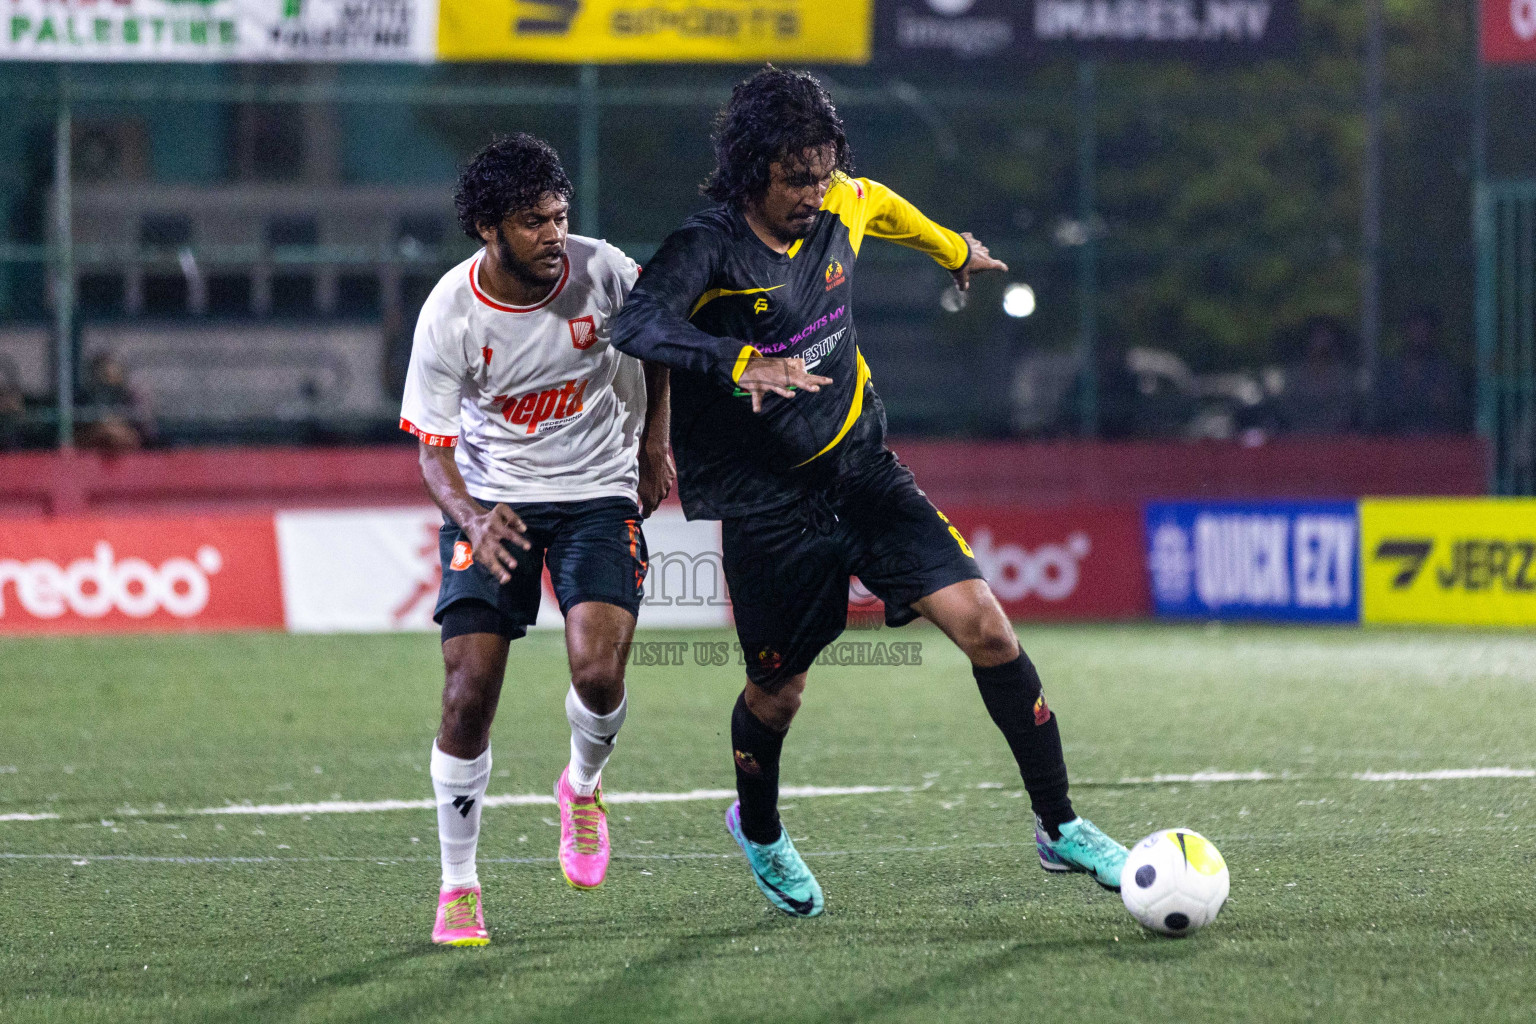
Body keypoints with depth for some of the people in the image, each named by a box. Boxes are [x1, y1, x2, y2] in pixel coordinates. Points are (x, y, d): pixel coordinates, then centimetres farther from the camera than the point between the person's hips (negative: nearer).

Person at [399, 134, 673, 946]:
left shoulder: (600, 269, -13)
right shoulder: (449, 316, -18)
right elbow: (433, 446, -12)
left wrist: (654, 444, 13)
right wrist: (471, 519, -31)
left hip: (599, 493, 1)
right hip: (492, 501, -1)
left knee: (598, 672, -20)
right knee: (468, 695, -10)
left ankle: (583, 786, 16)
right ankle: (458, 886, 8)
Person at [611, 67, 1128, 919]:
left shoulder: (841, 206, -3)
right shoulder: (708, 247, -20)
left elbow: (883, 208, 23)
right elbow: (634, 326, -38)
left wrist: (954, 250, 41)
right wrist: (739, 364, -51)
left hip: (861, 468, 4)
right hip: (767, 504, -4)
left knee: (984, 624, -13)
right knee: (777, 694, 11)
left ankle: (1059, 828, -3)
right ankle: (759, 833, 45)